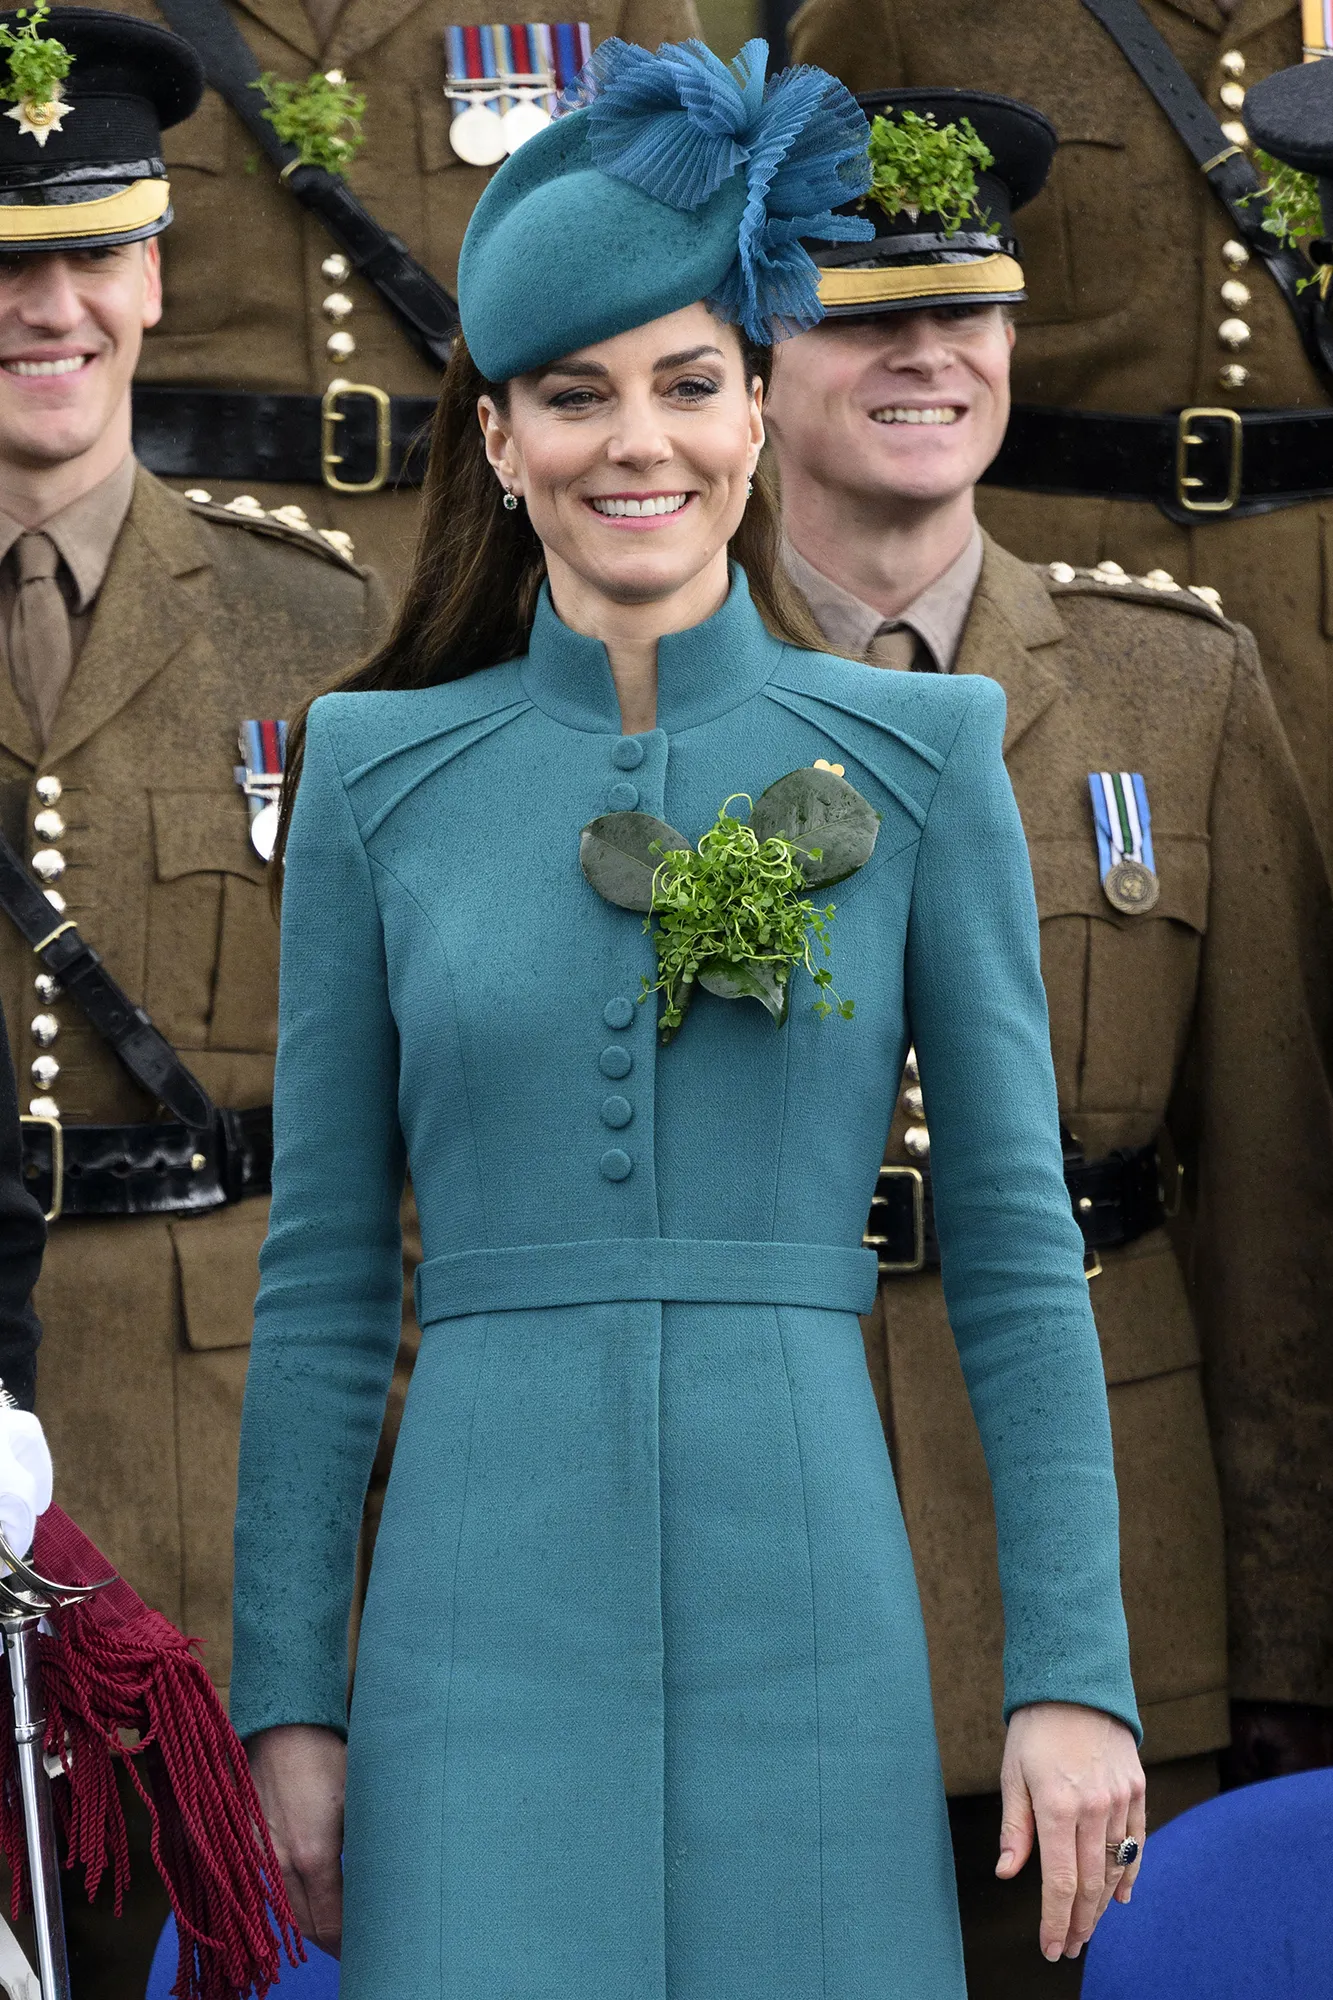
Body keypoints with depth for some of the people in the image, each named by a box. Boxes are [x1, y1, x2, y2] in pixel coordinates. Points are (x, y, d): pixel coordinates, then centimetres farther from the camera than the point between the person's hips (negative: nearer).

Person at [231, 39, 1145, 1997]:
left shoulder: (917, 754, 4)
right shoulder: (382, 772, 5)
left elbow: (1015, 1244, 4)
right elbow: (322, 1274, 8)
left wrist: (1077, 1674, -2)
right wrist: (287, 1699, 5)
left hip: (805, 1609, 0)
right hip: (485, 1623, 0)